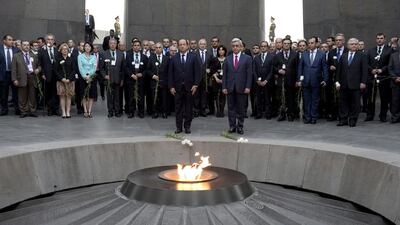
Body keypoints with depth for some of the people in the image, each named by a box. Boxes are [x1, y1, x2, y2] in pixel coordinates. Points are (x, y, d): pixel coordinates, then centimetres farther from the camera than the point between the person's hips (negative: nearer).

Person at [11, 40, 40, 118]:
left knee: (32, 96, 4)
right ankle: (23, 112, 9)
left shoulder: (34, 56, 15)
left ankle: (32, 111, 11)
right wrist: (14, 79, -7)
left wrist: (38, 69, -5)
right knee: (22, 97, 1)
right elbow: (14, 69, 1)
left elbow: (38, 65, 19)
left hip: (32, 77, 2)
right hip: (22, 78, -2)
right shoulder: (16, 56, 6)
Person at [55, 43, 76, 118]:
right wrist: (62, 78, -10)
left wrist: (69, 79, -10)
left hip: (70, 80, 0)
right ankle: (63, 112, 0)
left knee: (69, 96, 0)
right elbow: (56, 70, 2)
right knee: (62, 96, -1)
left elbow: (74, 70, 2)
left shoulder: (71, 59, 7)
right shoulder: (58, 59, 6)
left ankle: (68, 112, 3)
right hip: (61, 80, 0)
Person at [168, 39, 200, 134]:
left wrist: (195, 84, -7)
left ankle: (187, 126, 14)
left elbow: (197, 72, 1)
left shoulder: (193, 57, 4)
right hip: (178, 87, 1)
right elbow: (170, 73, 4)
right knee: (178, 108, 4)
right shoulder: (174, 58, 6)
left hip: (189, 87, -1)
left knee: (189, 108, 4)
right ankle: (178, 127, 12)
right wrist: (171, 86, -3)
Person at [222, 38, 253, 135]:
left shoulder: (247, 58, 2)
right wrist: (224, 87, -1)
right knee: (231, 108, 6)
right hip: (230, 87, 2)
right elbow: (224, 74, 7)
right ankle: (232, 126, 13)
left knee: (241, 108, 5)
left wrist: (248, 87, -9)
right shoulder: (227, 59, 9)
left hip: (242, 88, -2)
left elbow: (249, 74, -2)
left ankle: (240, 127, 13)